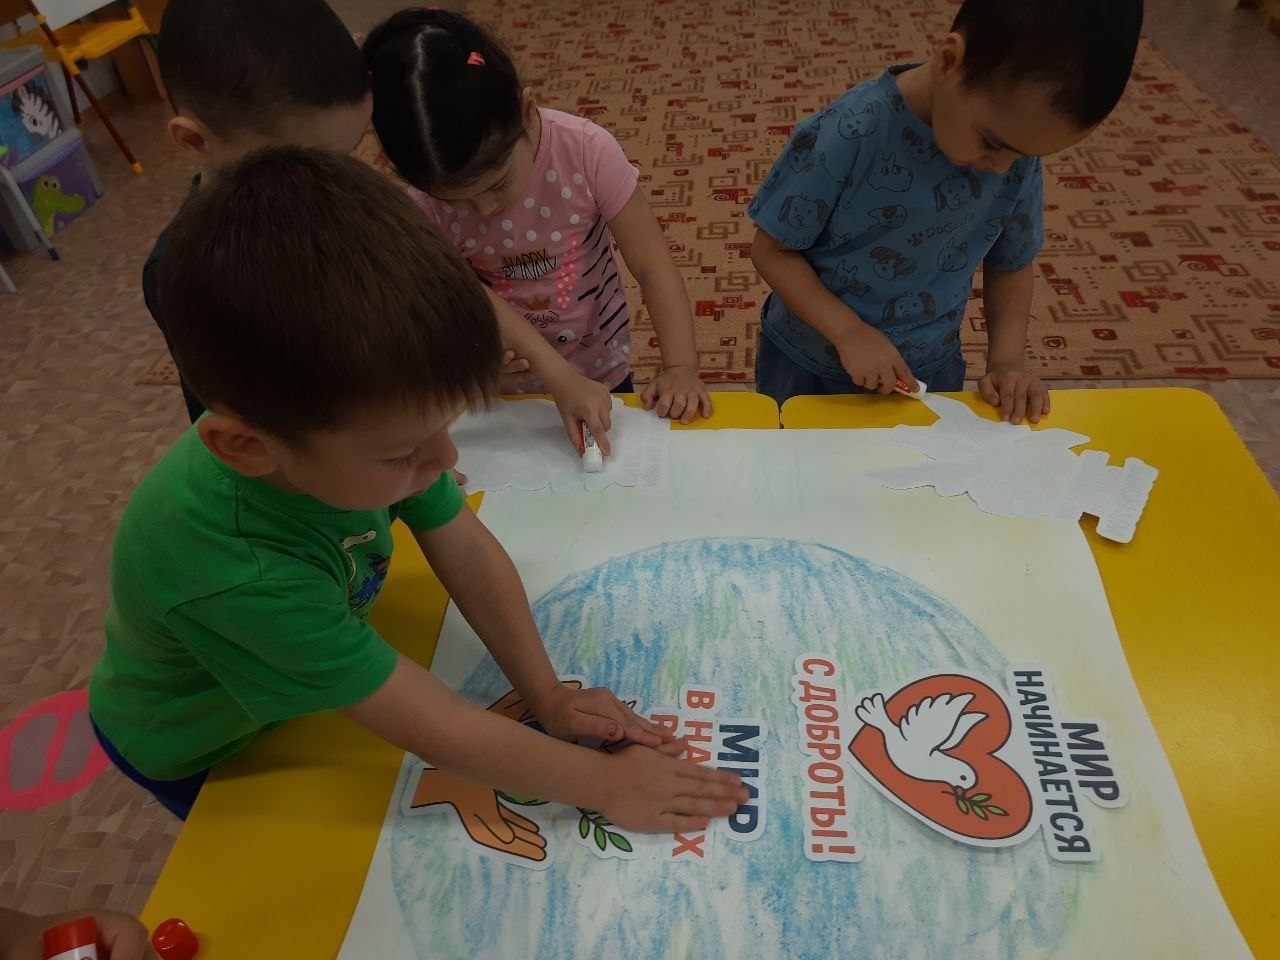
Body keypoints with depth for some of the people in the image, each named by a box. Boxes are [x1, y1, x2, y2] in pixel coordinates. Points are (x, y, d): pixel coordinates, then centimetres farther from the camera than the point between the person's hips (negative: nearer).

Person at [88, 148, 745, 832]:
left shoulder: (361, 417, -32)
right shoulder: (234, 573, -47)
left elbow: (469, 552, -19)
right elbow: (435, 730, -38)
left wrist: (548, 697, -19)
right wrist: (604, 785, -28)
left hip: (301, 667, 3)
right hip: (197, 749, -3)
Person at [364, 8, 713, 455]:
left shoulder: (586, 151, -25)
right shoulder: (423, 200, -21)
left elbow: (653, 267, -22)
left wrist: (680, 367, -31)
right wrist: (558, 378, -35)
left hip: (600, 374, 0)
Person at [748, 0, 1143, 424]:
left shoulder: (1018, 142, -12)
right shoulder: (844, 138, -27)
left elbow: (1011, 263, 1)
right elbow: (772, 250, -19)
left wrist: (1007, 360, -11)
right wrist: (848, 331, -27)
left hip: (929, 370, 3)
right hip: (808, 364, -2)